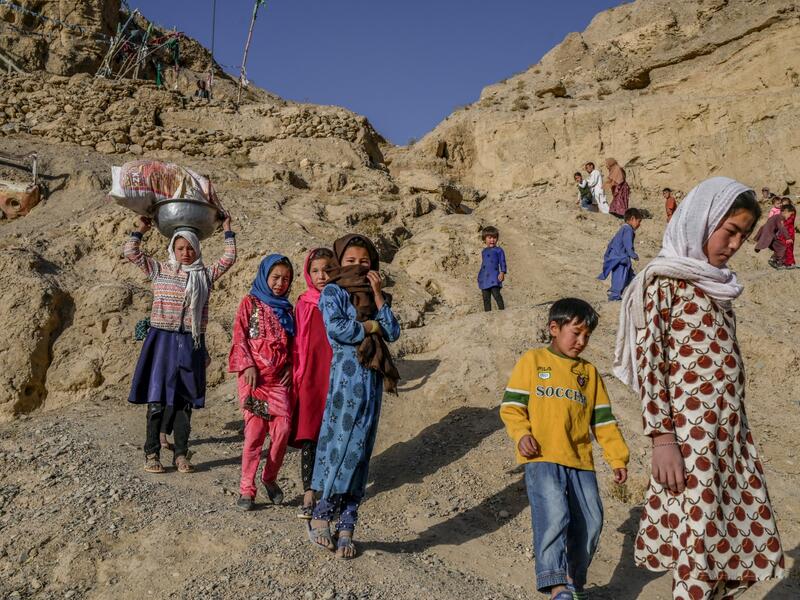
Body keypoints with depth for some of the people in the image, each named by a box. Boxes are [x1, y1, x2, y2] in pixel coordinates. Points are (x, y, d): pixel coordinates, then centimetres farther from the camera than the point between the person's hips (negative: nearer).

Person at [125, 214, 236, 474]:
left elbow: (229, 259, 9)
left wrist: (227, 231, 14)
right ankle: (152, 453, 6)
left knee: (184, 400, 6)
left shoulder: (205, 275, 10)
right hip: (163, 340, -1)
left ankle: (181, 454, 12)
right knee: (157, 399, -2)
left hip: (191, 344, 1)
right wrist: (140, 230, 11)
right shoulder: (160, 270, 7)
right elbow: (131, 252, 5)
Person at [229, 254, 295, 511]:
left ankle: (270, 478, 16)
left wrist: (290, 366, 3)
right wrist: (248, 365, -11)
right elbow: (239, 337, -1)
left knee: (283, 429, -6)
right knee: (255, 430, -9)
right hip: (254, 376, -4)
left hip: (280, 378, 4)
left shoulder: (287, 309, 17)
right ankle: (246, 489, 1)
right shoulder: (250, 302, 5)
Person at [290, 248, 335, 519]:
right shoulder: (304, 305, 5)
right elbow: (297, 345, 7)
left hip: (336, 376, 0)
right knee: (309, 437, -1)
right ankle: (308, 495, 4)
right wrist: (295, 376, 3)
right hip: (309, 377, 1)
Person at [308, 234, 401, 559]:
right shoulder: (332, 291, 4)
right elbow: (336, 328, -14)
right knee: (344, 446, -11)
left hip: (373, 378, 5)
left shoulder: (375, 296, 19)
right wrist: (370, 327, -1)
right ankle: (322, 514, 2)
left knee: (361, 451, 4)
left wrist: (378, 295, 2)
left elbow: (393, 333, 6)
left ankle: (346, 526, 9)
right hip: (346, 376, -5)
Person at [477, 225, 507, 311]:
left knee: (496, 294, -18)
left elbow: (502, 262, -3)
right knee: (486, 298, 6)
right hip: (484, 278, 6)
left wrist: (502, 273, -16)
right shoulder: (484, 251, 19)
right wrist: (480, 276, 23)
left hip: (494, 277, -6)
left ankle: (502, 309, -13)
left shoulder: (498, 250, 1)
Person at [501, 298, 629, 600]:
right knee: (553, 515, -20)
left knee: (591, 523, 2)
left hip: (580, 461, 5)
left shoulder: (589, 372, 20)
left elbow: (603, 420, 18)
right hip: (542, 457, -5)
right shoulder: (532, 360, 8)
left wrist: (618, 458, 11)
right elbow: (511, 405, 2)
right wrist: (521, 434, -14)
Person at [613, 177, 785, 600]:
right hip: (689, 431, -8)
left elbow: (728, 359, 18)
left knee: (740, 538, 8)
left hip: (729, 431, 8)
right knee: (698, 539, -7)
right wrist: (660, 437, -18)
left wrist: (738, 428, 15)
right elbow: (647, 358, -12)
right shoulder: (664, 278, -5)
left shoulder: (717, 285, 18)